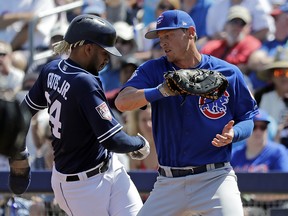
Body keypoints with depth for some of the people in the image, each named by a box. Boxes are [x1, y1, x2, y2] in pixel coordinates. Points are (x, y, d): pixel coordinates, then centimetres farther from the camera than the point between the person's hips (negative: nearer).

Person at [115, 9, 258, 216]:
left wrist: (232, 134, -14)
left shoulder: (228, 73, 2)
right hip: (168, 182, 2)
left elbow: (248, 118, 9)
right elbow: (122, 102, -11)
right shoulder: (153, 70, 4)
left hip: (215, 178, -2)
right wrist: (163, 90, -26)